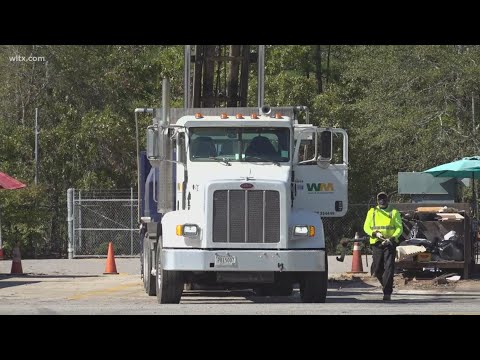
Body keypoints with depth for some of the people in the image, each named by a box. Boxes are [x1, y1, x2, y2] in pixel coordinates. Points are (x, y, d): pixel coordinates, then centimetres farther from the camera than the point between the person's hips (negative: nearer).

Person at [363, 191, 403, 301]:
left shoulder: (394, 212, 6)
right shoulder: (372, 212, 11)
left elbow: (399, 228, 1)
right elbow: (366, 227, 7)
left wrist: (392, 238, -16)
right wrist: (375, 234, -13)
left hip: (390, 243, -2)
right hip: (376, 243, 2)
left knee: (389, 268, -11)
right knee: (376, 269, 4)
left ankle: (387, 293, -11)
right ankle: (386, 284, 31)